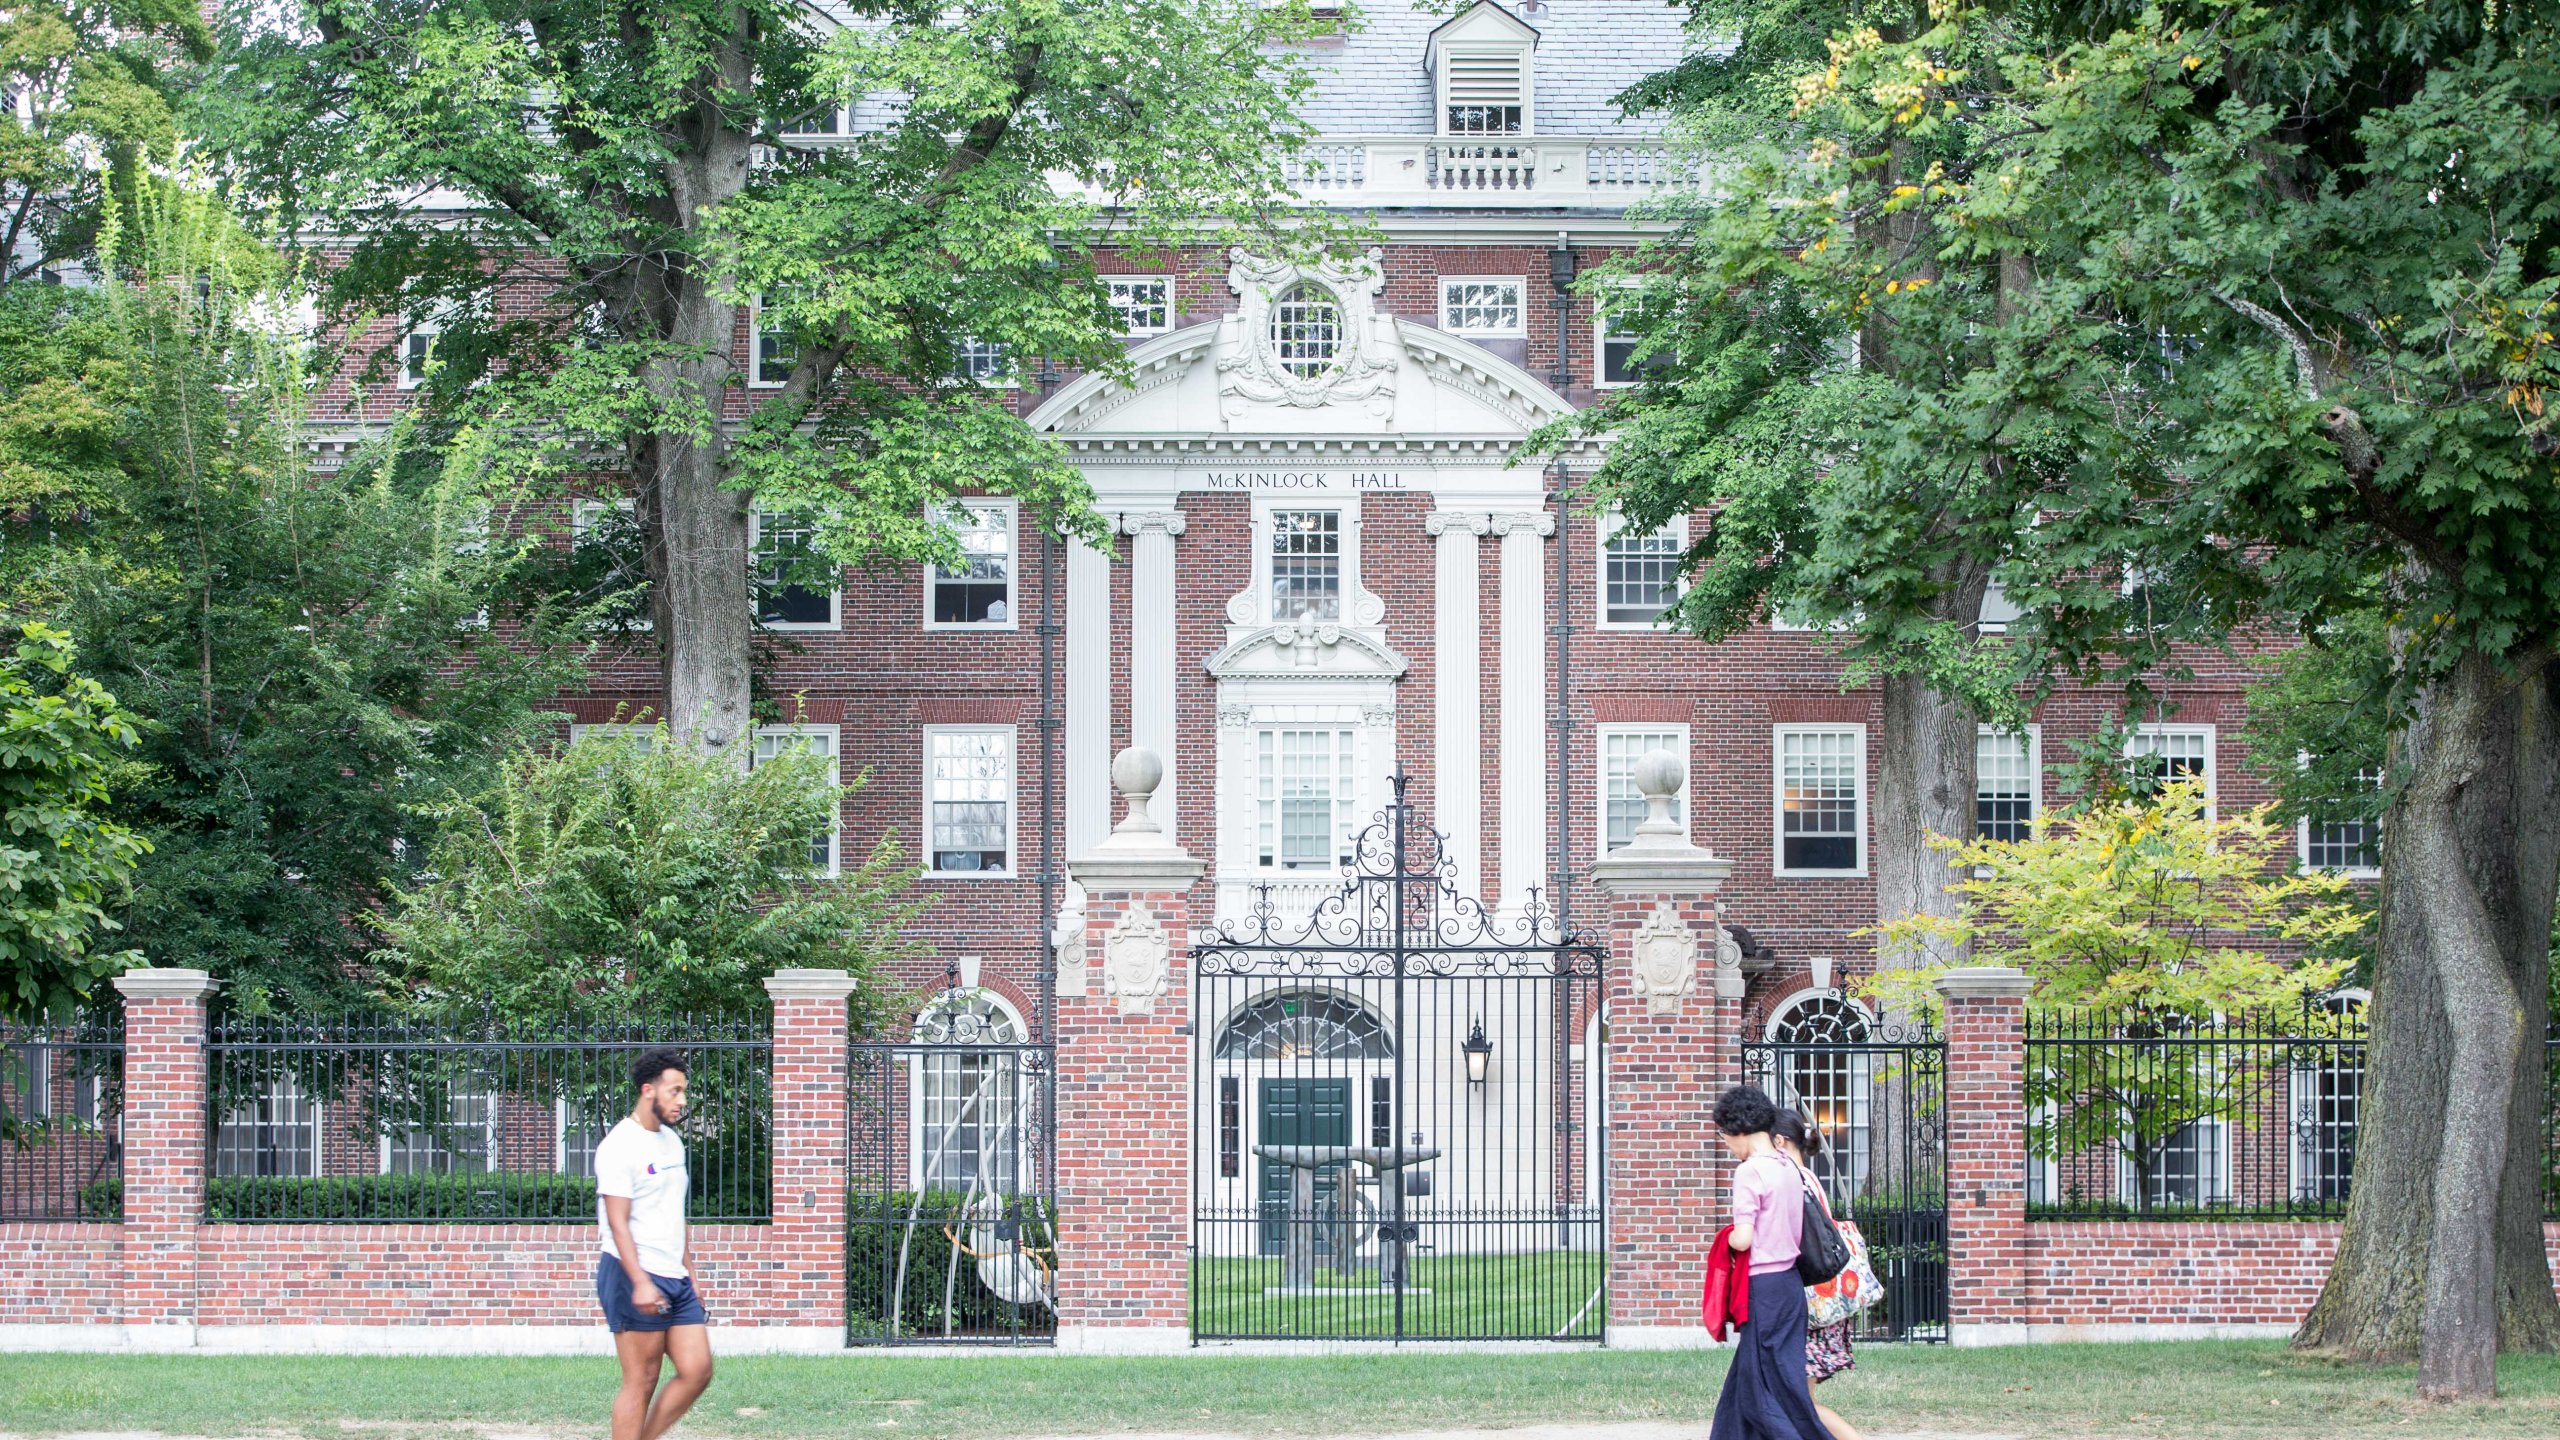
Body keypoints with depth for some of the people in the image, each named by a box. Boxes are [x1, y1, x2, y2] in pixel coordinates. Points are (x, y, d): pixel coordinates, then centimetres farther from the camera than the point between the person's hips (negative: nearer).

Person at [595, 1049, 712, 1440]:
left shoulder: (672, 1142, 16)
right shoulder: (619, 1146, -12)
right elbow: (618, 1222, -18)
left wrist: (689, 1272, 22)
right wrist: (641, 1283, -26)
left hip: (674, 1278, 9)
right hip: (637, 1278, -9)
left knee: (697, 1371, 1)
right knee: (641, 1382, -7)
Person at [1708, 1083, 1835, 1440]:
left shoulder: (1750, 1172, -16)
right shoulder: (1787, 1168, 10)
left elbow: (1743, 1239, -20)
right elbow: (1799, 1234, 13)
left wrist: (1727, 1238, 0)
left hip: (1764, 1288, -9)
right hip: (1789, 1282, 9)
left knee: (1774, 1391, -3)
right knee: (1747, 1383, 15)